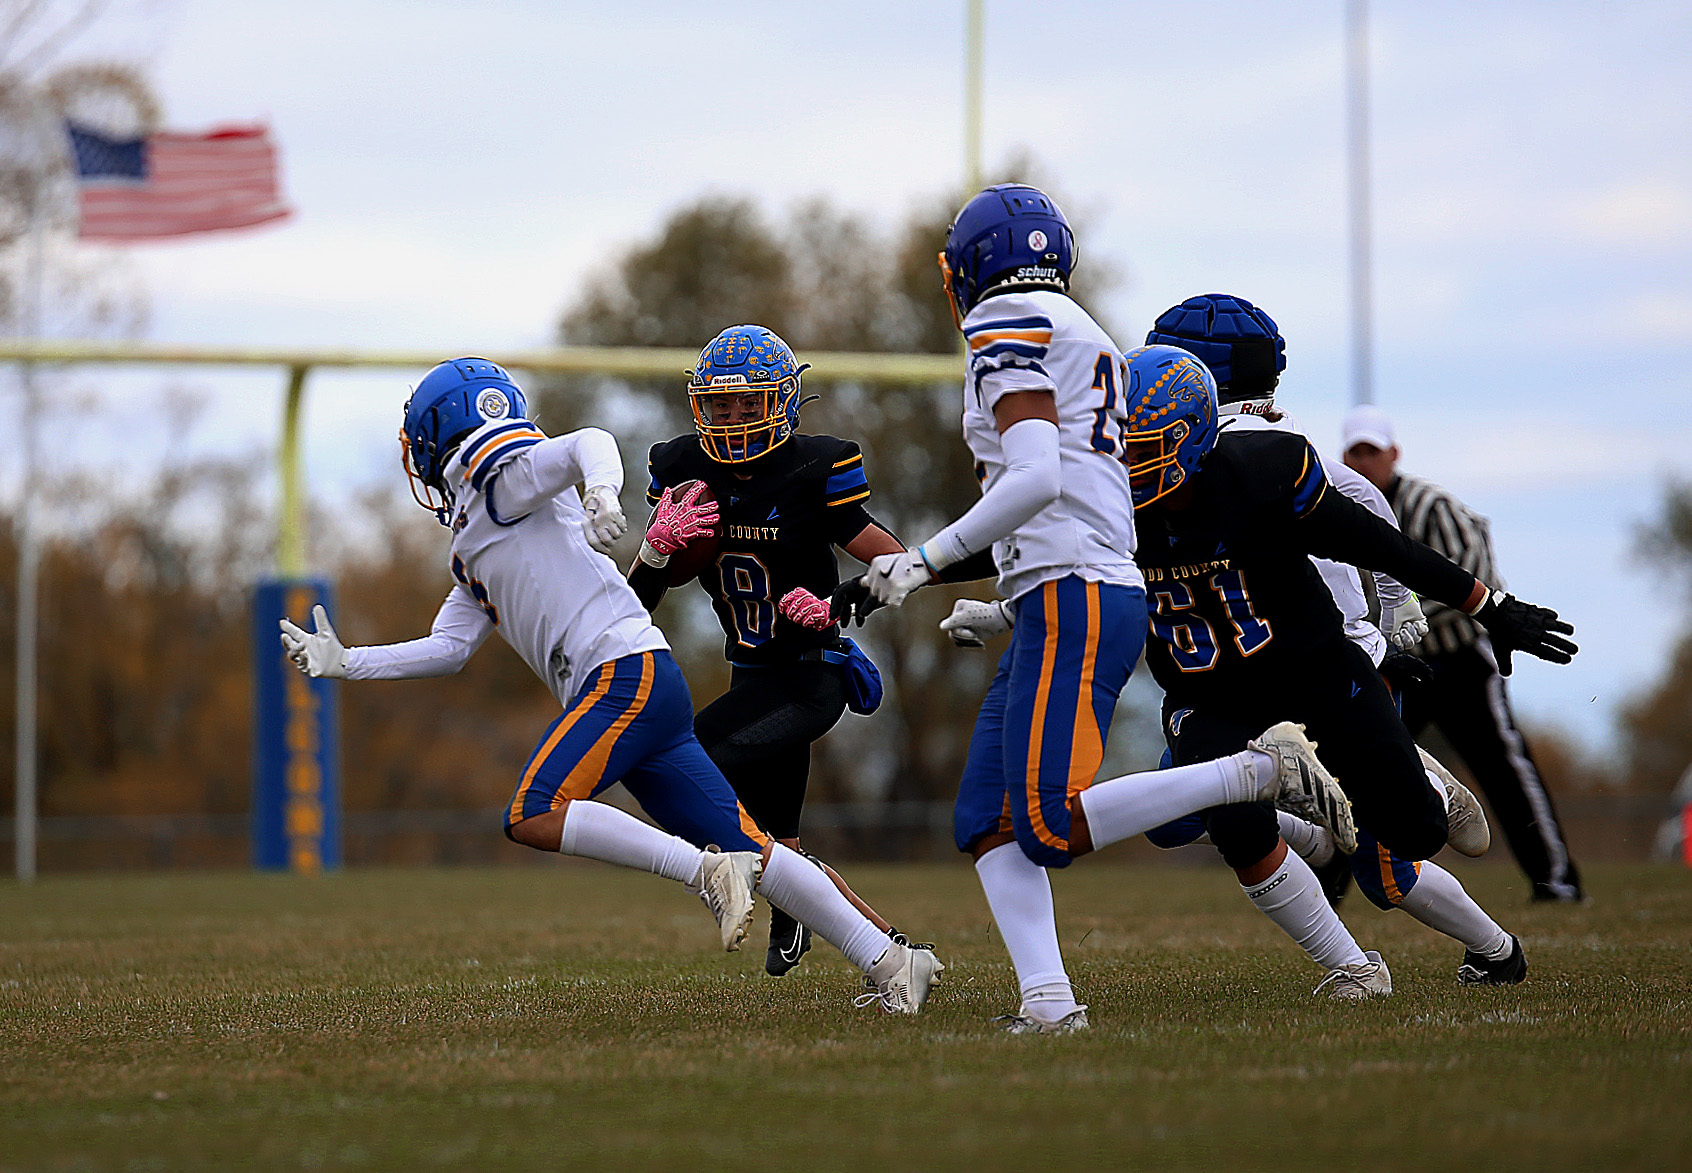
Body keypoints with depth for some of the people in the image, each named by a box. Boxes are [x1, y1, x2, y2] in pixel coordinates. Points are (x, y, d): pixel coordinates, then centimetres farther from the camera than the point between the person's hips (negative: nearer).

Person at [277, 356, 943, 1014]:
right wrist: (345, 664, 21)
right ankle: (889, 963, 0)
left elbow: (588, 443, -17)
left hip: (627, 671, -9)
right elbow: (448, 649, 25)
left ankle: (708, 871, -21)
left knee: (533, 817, -19)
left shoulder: (507, 478, 1)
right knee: (745, 852, 2)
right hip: (619, 689, 9)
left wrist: (600, 489, -39)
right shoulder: (471, 559, 27)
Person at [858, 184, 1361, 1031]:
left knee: (1051, 825, -16)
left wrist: (927, 561, -13)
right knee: (986, 821, 5)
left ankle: (1261, 772, -14)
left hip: (1074, 600, -10)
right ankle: (1047, 1001, -6)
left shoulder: (1007, 328, -5)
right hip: (1070, 602, 10)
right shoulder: (1087, 340, 23)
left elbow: (1037, 480, -20)